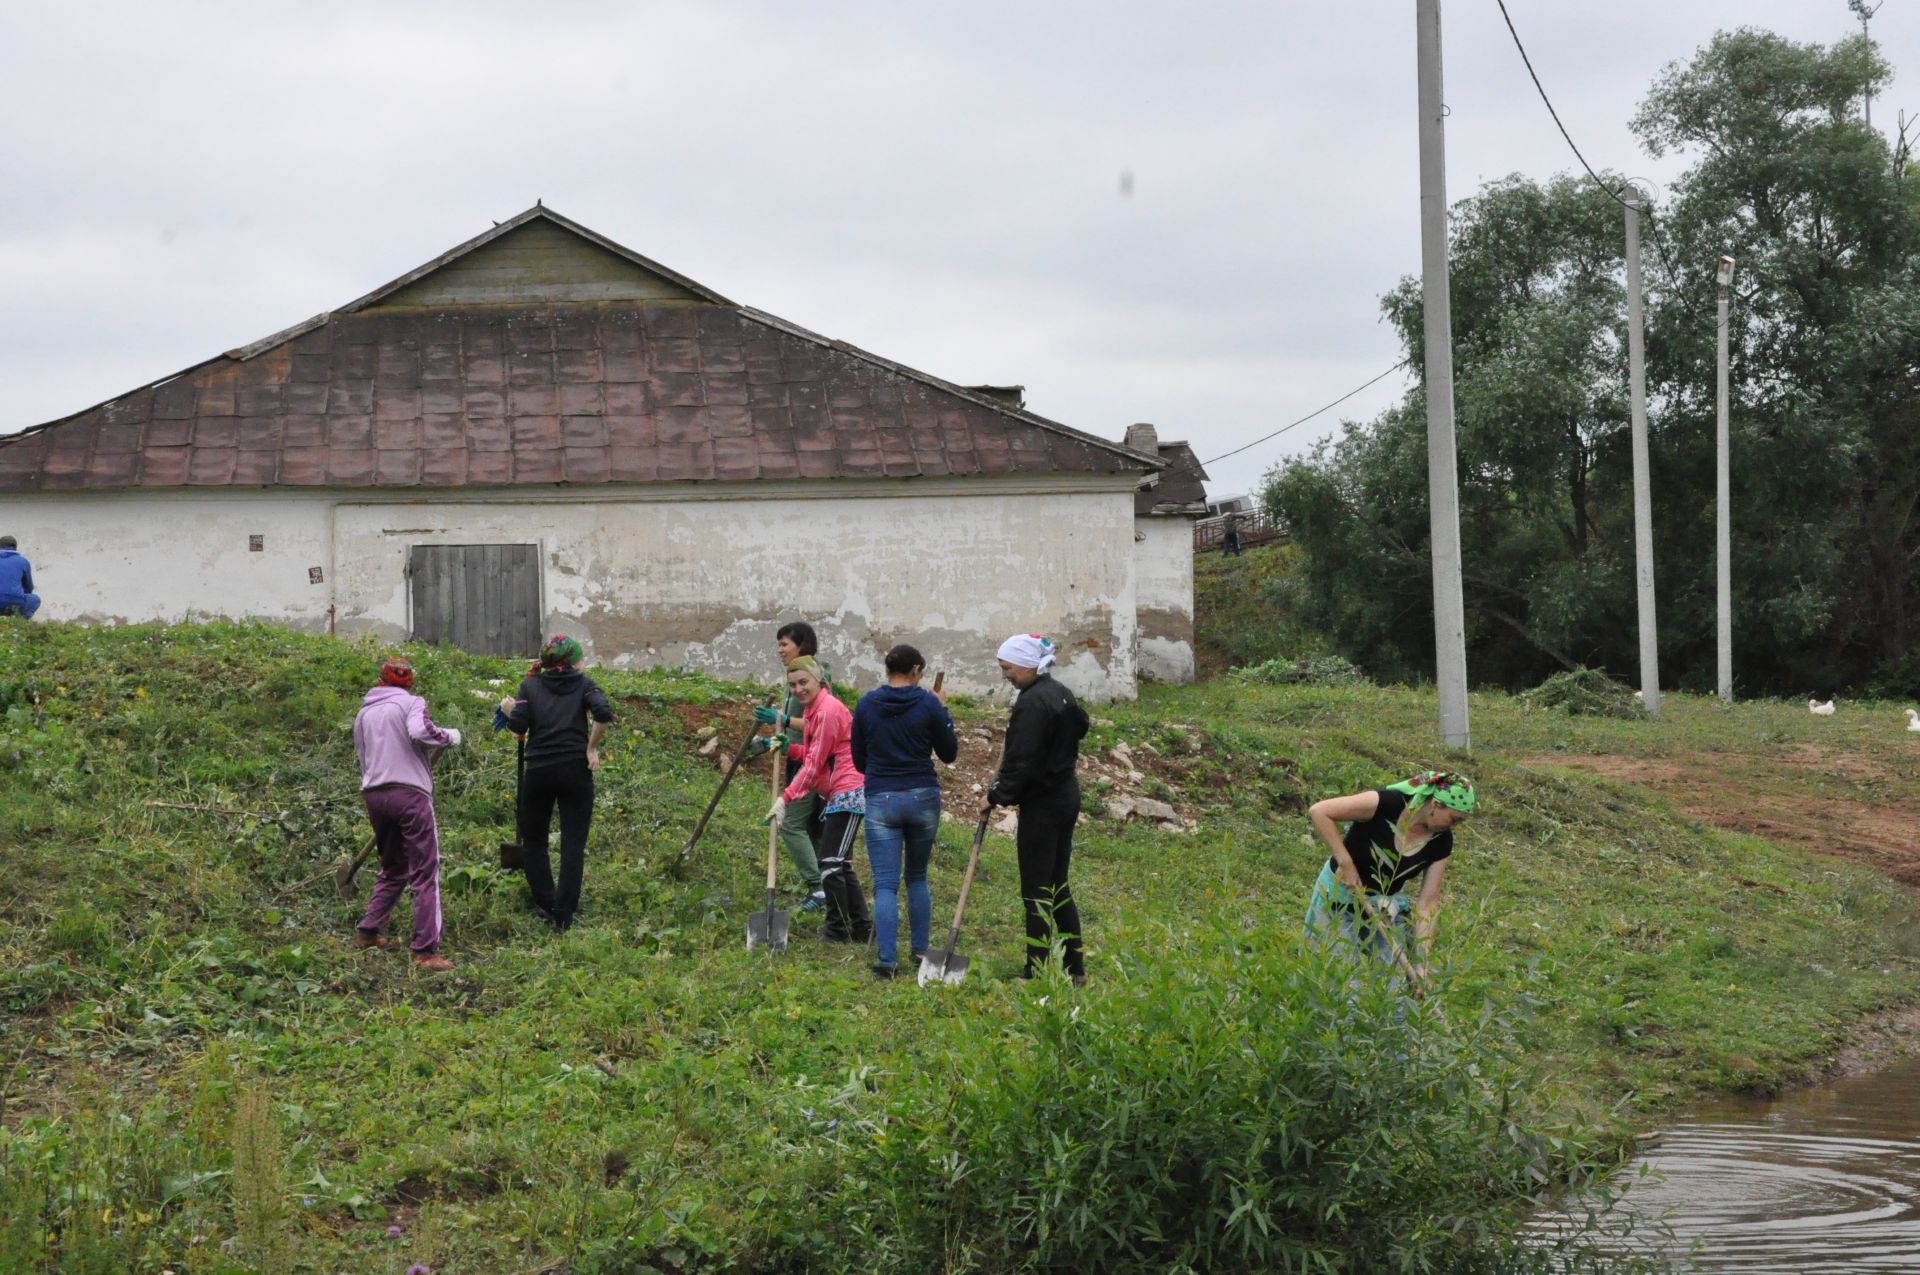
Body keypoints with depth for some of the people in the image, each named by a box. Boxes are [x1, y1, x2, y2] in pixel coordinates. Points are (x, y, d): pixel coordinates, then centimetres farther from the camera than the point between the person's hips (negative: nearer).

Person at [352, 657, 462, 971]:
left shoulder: (364, 713, 18)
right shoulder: (411, 703, 0)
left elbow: (363, 757, 21)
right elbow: (419, 732, -20)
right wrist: (449, 736, -4)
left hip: (374, 794, 6)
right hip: (410, 792, -6)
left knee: (393, 870, 24)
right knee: (425, 874, -5)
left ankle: (368, 932, 24)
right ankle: (426, 950, -12)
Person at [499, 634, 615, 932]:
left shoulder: (530, 686, 5)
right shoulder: (583, 684, 3)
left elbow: (517, 727, -7)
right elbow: (604, 714, -15)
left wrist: (509, 710, 13)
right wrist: (592, 748, -4)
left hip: (539, 771, 1)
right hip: (575, 770, -1)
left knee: (533, 840, 17)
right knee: (573, 844, 3)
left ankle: (545, 905, 12)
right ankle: (564, 916, -3)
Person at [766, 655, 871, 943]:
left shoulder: (828, 711, -15)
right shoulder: (816, 709, 16)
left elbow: (814, 764, -17)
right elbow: (815, 757, 16)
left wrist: (785, 799, -17)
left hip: (848, 795, -11)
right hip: (837, 797, 11)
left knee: (831, 864, -11)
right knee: (840, 864, 14)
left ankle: (839, 930, -6)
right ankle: (861, 928, 19)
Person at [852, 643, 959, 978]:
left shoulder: (866, 705, 1)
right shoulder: (928, 704, -5)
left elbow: (859, 761, 9)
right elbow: (949, 753, 4)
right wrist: (943, 711, 14)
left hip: (880, 799, 0)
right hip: (923, 797, 0)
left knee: (885, 884, -3)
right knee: (917, 877, 20)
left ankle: (886, 959, -14)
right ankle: (920, 949, 24)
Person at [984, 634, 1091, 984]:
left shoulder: (1032, 704, -19)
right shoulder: (1062, 694, 11)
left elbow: (1021, 763, -21)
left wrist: (997, 796, -6)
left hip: (1042, 804, -10)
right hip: (1067, 794, 10)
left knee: (1036, 892, -4)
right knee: (1058, 887, 16)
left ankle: (1038, 974, -1)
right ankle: (1075, 968, 19)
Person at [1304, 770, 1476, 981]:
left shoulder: (1441, 841, -13)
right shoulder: (1387, 804, -28)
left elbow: (1428, 903, -11)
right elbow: (1319, 811, -27)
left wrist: (1421, 963, -18)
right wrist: (1345, 863, -29)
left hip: (1388, 903, 4)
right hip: (1342, 895, -4)